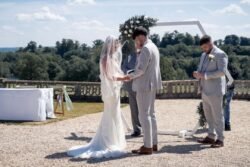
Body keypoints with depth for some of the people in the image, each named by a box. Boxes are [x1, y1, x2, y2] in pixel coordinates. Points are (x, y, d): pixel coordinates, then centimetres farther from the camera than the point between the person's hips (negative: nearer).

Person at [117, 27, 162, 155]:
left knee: (144, 116, -6)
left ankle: (147, 146, -4)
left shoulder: (146, 48, -16)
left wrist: (128, 77, -11)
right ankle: (153, 143, 19)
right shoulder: (153, 47, 15)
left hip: (144, 85, -10)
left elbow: (141, 69, -22)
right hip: (151, 84, 10)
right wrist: (132, 76, 16)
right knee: (150, 114, 14)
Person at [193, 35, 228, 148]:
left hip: (215, 91, -8)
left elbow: (222, 71, -19)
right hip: (205, 90, 8)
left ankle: (220, 139, 2)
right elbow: (201, 69, 24)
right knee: (208, 115, 13)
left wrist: (205, 75, -23)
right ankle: (211, 136, 22)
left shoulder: (220, 55, -9)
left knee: (217, 115, -3)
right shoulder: (204, 55, 17)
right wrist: (197, 74, -1)